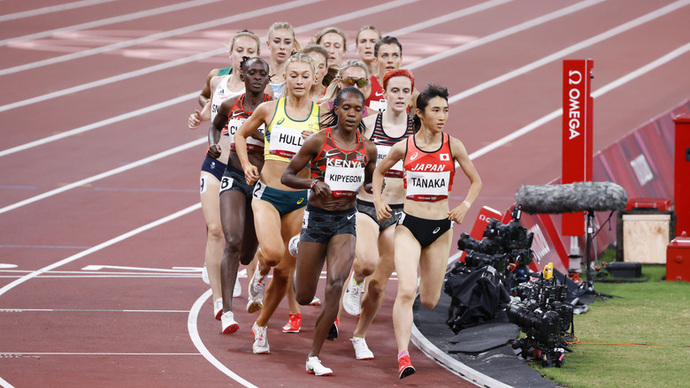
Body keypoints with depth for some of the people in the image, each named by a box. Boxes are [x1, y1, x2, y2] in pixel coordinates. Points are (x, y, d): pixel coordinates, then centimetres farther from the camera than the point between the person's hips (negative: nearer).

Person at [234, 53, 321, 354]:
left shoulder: (321, 116, 1)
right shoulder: (269, 109, 0)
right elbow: (241, 134, 15)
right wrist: (246, 165, 1)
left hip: (300, 199, 2)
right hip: (267, 193, -2)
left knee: (285, 272, 5)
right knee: (272, 253, -28)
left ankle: (261, 326, 25)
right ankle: (261, 269, 9)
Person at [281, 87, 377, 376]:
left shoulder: (368, 149, 2)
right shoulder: (318, 141, -8)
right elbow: (287, 176, -5)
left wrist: (373, 187, -4)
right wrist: (313, 183, -23)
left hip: (345, 221, 2)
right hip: (316, 218, -2)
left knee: (336, 284, -19)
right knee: (303, 297, 4)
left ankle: (314, 357, -12)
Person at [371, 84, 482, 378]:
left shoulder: (453, 146, -1)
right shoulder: (404, 147, -3)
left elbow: (476, 181, 10)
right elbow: (379, 171, 16)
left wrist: (465, 206, -7)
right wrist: (378, 200, 1)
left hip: (440, 227, 2)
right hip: (409, 224, -2)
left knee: (429, 301, 10)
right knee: (406, 291, -20)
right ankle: (403, 356, -23)